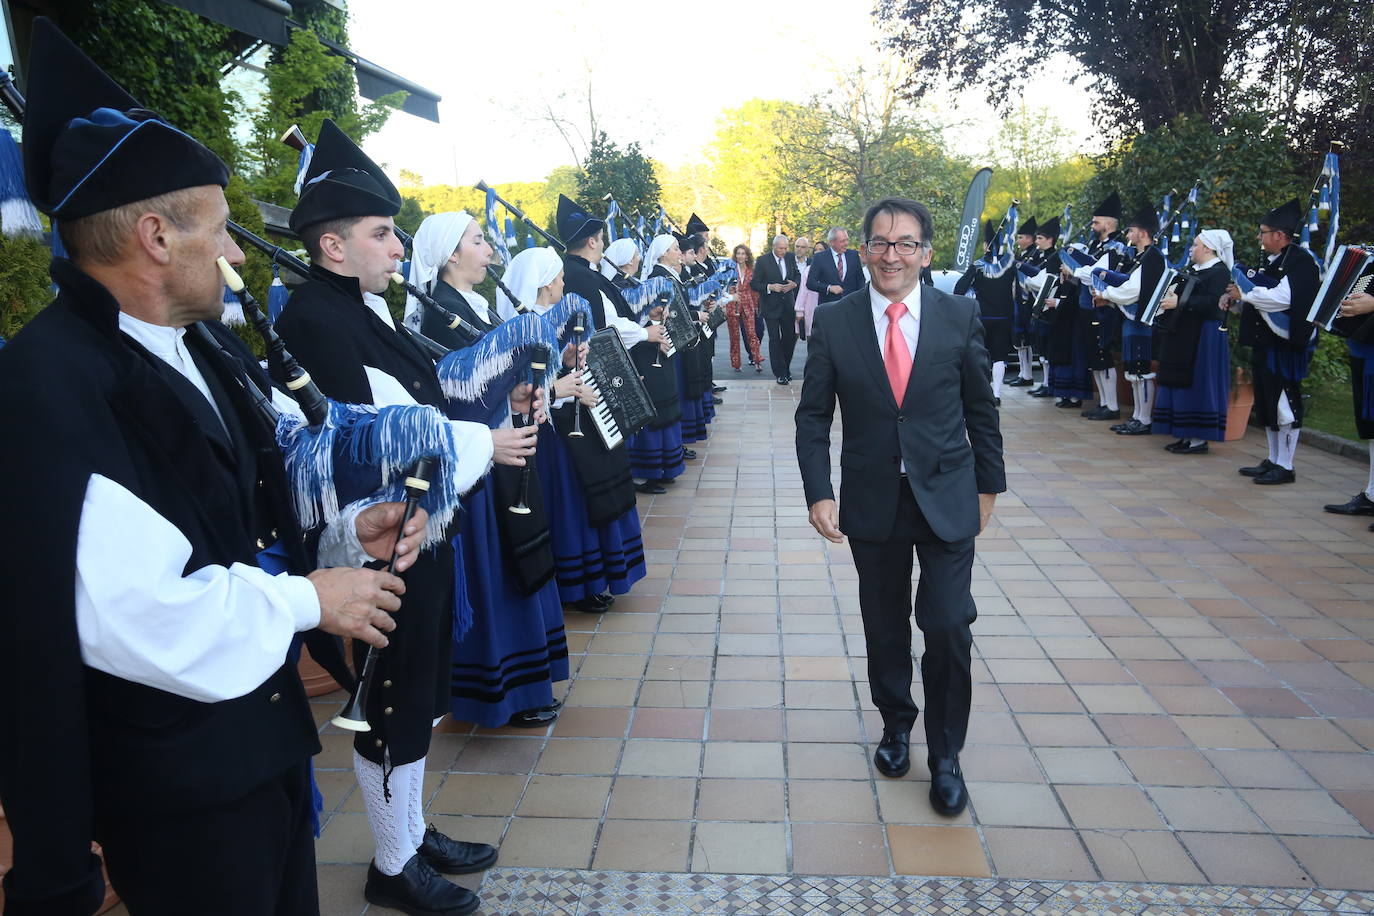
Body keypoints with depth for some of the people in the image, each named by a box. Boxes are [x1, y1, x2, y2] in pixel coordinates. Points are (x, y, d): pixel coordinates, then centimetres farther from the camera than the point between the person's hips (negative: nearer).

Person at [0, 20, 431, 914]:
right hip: (175, 779, -8)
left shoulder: (203, 350, 4)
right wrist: (308, 600, -19)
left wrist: (347, 525, -3)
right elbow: (125, 615, -31)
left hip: (265, 730, 8)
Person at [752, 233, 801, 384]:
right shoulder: (762, 261, -9)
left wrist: (794, 283, -7)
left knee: (790, 337, 8)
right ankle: (780, 373, 7)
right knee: (774, 340, 0)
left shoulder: (791, 257, 3)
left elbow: (798, 275, 15)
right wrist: (770, 287, -23)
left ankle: (785, 368, 28)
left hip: (788, 305, 4)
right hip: (771, 306, -4)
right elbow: (754, 284, -8)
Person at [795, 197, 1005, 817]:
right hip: (872, 503, 1)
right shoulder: (833, 321, -5)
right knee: (885, 626, 14)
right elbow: (813, 415, -2)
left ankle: (945, 756, 18)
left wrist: (988, 485, 8)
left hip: (947, 498, -1)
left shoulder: (960, 315, -4)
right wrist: (819, 493, -11)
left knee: (948, 627, -4)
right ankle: (896, 724, 39)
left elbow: (980, 407, 5)